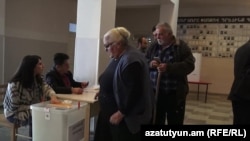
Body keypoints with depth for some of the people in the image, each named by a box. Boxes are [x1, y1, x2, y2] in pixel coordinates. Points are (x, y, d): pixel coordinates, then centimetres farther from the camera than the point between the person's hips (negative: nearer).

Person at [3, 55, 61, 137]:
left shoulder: (38, 79, -1)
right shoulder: (15, 84, -25)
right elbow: (15, 107, -23)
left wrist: (53, 97, -34)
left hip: (32, 110, 7)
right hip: (15, 114, -6)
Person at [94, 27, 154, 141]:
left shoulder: (130, 60, -24)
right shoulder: (119, 57, 9)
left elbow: (132, 92, -27)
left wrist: (120, 113, -22)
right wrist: (103, 92, 12)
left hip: (127, 117, -10)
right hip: (114, 112, 10)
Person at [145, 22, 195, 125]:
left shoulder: (181, 47, -4)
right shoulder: (153, 47, 9)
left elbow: (189, 65, -13)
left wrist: (169, 67, -24)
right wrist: (150, 64, -11)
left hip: (175, 93, -3)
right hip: (155, 92, 4)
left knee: (175, 121, 9)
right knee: (156, 121, 15)